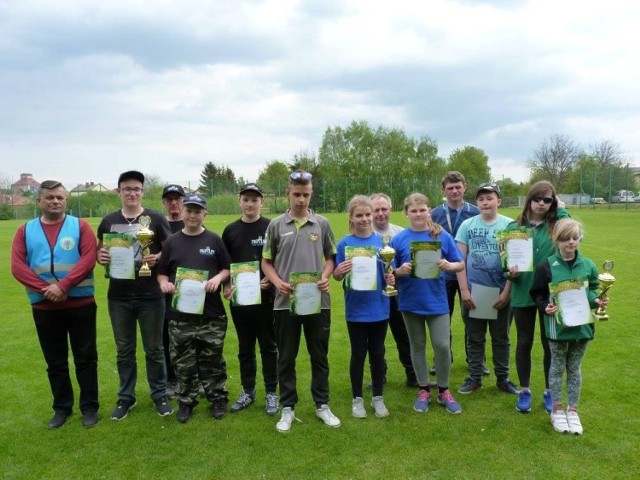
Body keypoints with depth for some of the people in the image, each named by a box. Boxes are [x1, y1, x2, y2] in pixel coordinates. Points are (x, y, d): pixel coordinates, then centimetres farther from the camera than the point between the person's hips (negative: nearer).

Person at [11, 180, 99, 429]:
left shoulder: (80, 226, 0)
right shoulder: (25, 230, 6)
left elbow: (88, 259, -11)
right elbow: (17, 266, -4)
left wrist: (63, 285, -20)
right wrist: (45, 289, -16)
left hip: (80, 304, -2)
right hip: (43, 307, 2)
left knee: (85, 358, 6)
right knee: (55, 361, 13)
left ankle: (89, 407, 18)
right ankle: (62, 407, 27)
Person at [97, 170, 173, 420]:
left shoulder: (155, 218, -2)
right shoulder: (109, 221, 6)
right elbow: (100, 250, 15)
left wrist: (157, 258, -21)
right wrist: (100, 257, -8)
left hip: (150, 296, -2)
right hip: (118, 296, 3)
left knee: (154, 349, 9)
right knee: (124, 350, 14)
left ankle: (160, 395, 25)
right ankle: (126, 397, 29)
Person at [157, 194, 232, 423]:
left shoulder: (214, 240, 4)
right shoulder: (171, 242, 8)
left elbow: (228, 268, 7)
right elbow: (161, 272, 12)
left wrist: (218, 277, -12)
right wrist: (164, 283, -9)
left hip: (211, 314, -1)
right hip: (180, 315, 1)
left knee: (212, 361, 8)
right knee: (183, 363, 8)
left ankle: (218, 399, 24)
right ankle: (186, 402, 24)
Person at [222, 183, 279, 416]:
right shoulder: (230, 230, 6)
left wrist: (270, 280, -16)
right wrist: (226, 286, -5)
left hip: (266, 296, -3)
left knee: (268, 346, 7)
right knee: (245, 347, 13)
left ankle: (271, 393, 19)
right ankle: (247, 391, 26)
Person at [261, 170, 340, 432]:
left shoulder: (322, 224, 3)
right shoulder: (276, 225, 1)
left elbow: (330, 258, 10)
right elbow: (266, 262, 7)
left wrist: (325, 277, -10)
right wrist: (277, 282, -11)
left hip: (318, 301, 1)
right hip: (286, 302, 0)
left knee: (319, 356, 11)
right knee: (286, 358, 9)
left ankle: (322, 405, 26)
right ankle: (288, 408, 23)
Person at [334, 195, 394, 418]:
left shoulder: (382, 241, -1)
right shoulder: (345, 243, -7)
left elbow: (388, 272, 8)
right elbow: (337, 276, -2)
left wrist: (391, 279, -14)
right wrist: (339, 271, -24)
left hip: (379, 308, 2)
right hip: (356, 309, -2)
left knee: (377, 353, 13)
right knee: (358, 354, 10)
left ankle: (378, 397, 29)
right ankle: (357, 399, 27)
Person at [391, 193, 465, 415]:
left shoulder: (443, 236, -4)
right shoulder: (399, 239, -4)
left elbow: (460, 264, 2)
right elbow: (391, 272, 1)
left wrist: (449, 265, -19)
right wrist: (400, 271, -21)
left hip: (437, 301, 0)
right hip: (410, 302, 1)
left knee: (442, 345, 0)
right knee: (418, 346, 13)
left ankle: (444, 391, 22)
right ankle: (423, 390, 28)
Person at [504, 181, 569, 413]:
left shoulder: (556, 225, -1)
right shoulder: (514, 226, -1)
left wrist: (562, 211, -14)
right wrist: (510, 271, -18)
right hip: (523, 292, 0)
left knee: (550, 342, 11)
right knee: (524, 342, 11)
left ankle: (549, 391, 28)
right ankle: (524, 391, 26)